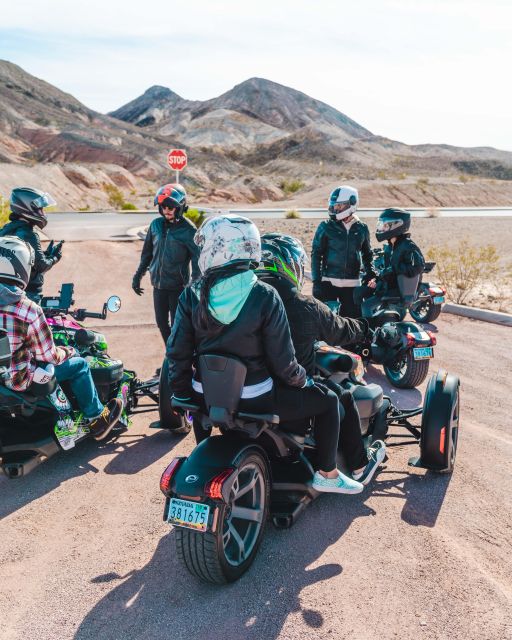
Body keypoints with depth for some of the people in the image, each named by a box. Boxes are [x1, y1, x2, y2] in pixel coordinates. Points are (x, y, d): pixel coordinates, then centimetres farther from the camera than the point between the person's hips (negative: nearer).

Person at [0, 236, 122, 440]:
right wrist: (68, 352, 5)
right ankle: (96, 419, 26)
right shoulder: (29, 310, -27)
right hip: (17, 379, -7)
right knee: (79, 364, 11)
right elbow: (47, 356, -18)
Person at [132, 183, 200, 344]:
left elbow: (197, 260, -9)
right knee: (161, 322, 13)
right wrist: (138, 276, 16)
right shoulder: (156, 225, 4)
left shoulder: (188, 230, -11)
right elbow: (147, 253, 15)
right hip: (158, 284, 5)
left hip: (178, 286, -5)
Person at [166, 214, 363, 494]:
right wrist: (301, 380, 9)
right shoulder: (265, 297, -16)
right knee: (327, 400, 15)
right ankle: (327, 475, 22)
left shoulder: (192, 295, -8)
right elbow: (281, 359, -13)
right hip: (255, 400, -3)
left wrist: (182, 395, 13)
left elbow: (178, 352, -3)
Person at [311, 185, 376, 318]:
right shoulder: (326, 227, -1)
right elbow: (316, 255, -2)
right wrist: (316, 281, -8)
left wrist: (370, 272, 4)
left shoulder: (362, 228, 7)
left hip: (352, 284, 3)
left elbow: (366, 253, 19)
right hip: (328, 282, -2)